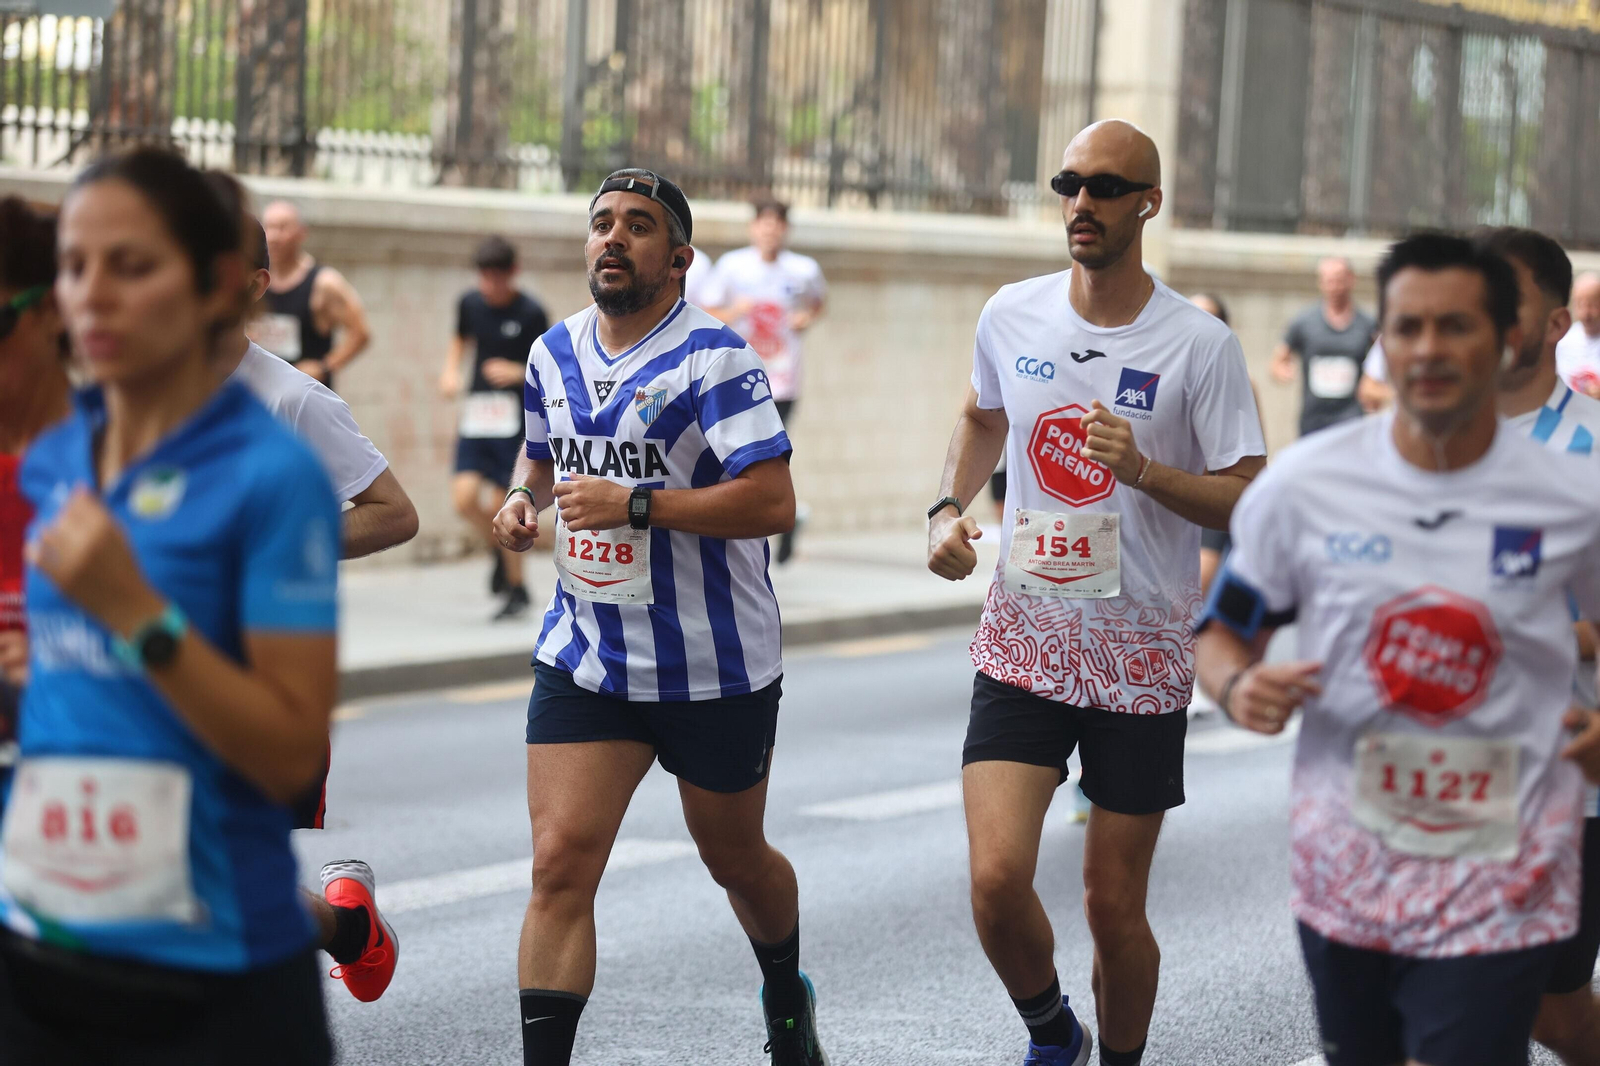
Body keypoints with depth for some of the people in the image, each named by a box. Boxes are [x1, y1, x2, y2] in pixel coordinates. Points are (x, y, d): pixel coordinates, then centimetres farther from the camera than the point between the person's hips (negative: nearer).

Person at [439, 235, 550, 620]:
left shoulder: (530, 313, -9)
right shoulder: (470, 303, 4)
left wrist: (518, 372, -22)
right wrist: (451, 370, 6)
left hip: (515, 419, -4)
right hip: (476, 414, 4)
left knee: (504, 508, -4)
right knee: (464, 498, -10)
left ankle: (517, 590, 15)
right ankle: (500, 550, 22)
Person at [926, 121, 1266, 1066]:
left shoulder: (1201, 345, -8)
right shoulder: (1012, 316, 3)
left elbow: (1249, 503, -8)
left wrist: (1144, 470, -24)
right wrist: (949, 508, 6)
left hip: (1143, 659, -2)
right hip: (1024, 643, 2)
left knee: (1114, 906, 3)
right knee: (997, 878, -12)